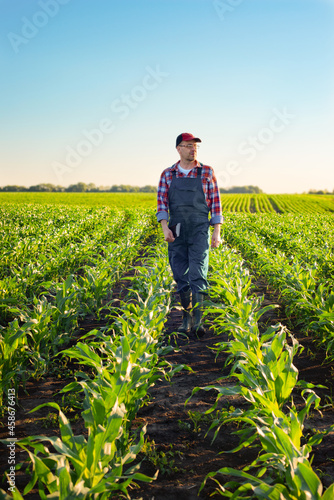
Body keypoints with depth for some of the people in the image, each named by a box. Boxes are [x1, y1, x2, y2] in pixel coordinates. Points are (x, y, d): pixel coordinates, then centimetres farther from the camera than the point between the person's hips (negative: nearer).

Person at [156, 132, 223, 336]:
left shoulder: (207, 172, 4)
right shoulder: (168, 174, 8)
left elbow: (216, 202, 4)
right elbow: (162, 202, 3)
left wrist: (217, 232, -1)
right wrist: (165, 227, -12)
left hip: (199, 230, -2)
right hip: (176, 231, 2)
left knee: (198, 274, -12)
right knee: (181, 277, 6)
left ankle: (198, 321, -15)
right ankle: (187, 317, 18)